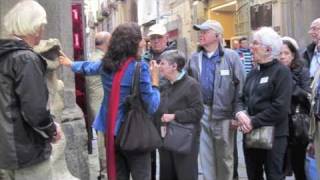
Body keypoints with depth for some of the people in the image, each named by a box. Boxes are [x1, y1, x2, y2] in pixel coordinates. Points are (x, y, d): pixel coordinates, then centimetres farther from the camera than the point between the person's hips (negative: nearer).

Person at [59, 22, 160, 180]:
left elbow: (87, 67, 24)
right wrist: (155, 80, -5)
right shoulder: (139, 68, -18)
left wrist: (70, 64, 45)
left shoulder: (106, 64, 1)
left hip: (111, 131, 6)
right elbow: (152, 106, -17)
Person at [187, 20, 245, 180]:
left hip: (223, 114, -3)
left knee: (225, 156, 11)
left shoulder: (231, 56, -6)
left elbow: (240, 87, -7)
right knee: (205, 156, 10)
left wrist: (237, 113, -9)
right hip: (201, 113, 3)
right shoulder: (194, 58, 6)